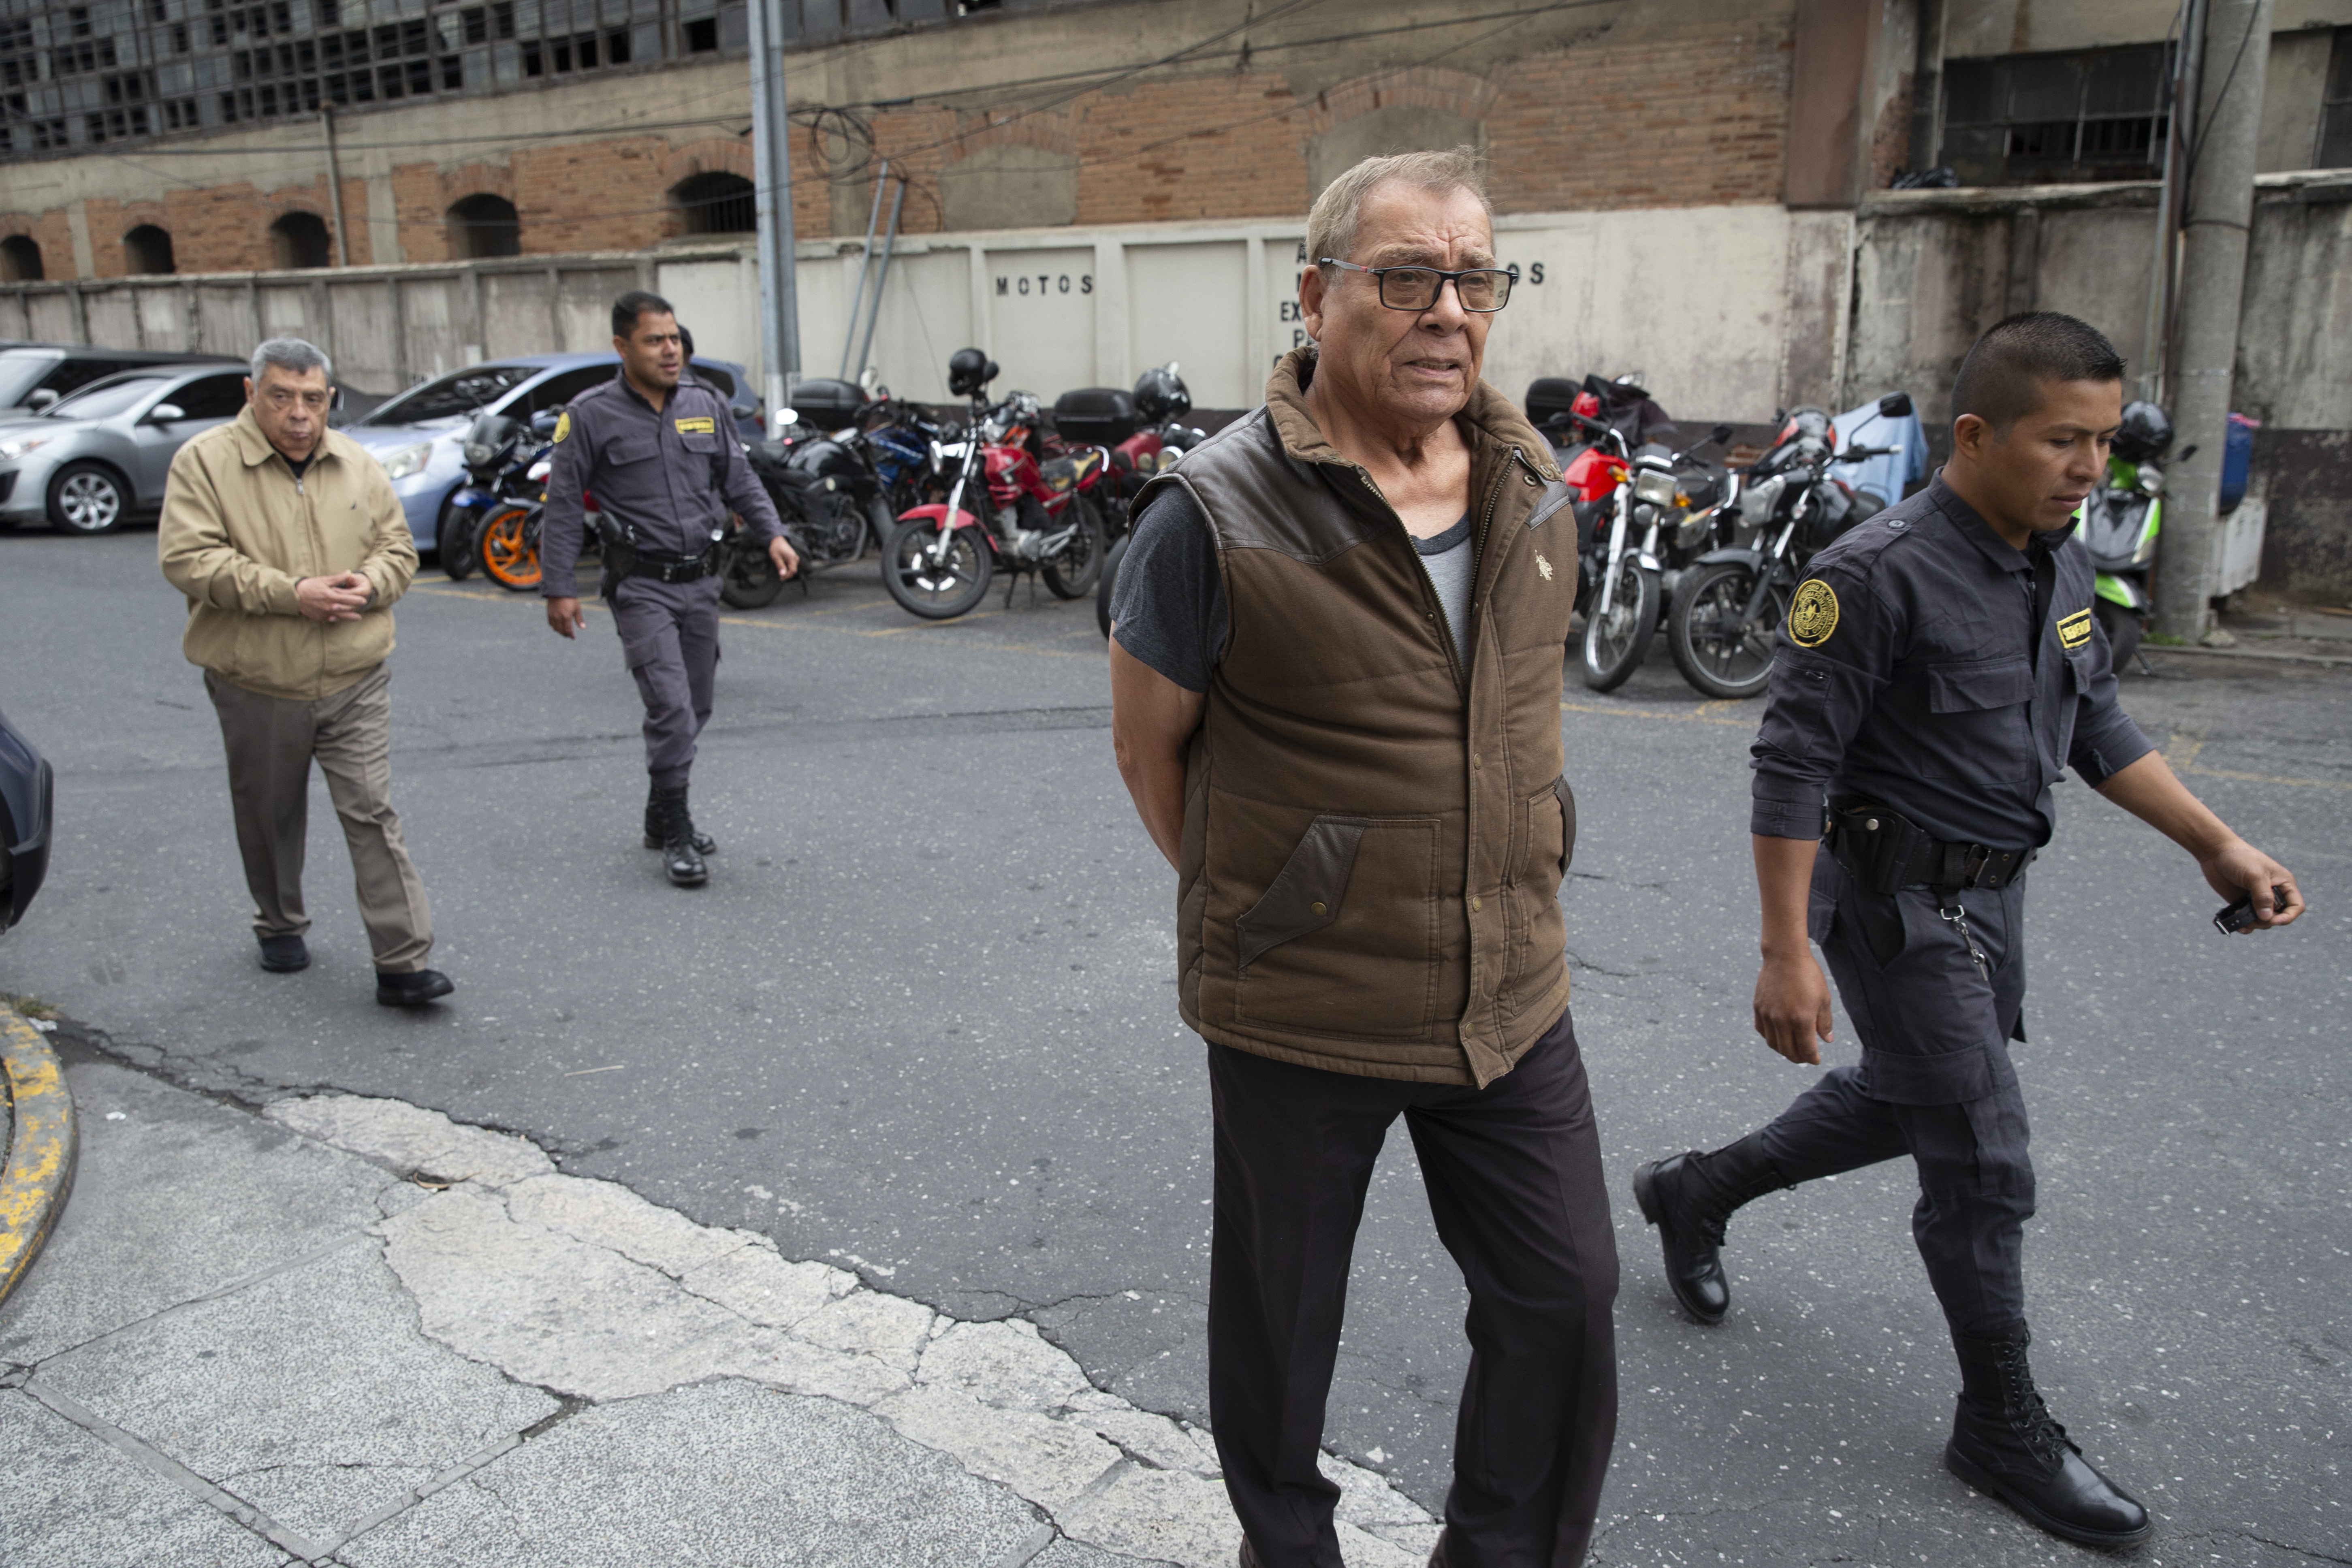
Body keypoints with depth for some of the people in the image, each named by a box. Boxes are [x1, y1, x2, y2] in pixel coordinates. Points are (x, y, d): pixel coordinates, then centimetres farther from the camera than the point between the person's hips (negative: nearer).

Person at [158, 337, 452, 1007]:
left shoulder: (358, 466, 6)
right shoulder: (205, 462, -6)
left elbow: (399, 548, 12)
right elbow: (188, 558, -14)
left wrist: (369, 585, -11)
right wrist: (290, 593, -22)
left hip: (355, 683, 1)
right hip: (255, 684, -1)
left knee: (372, 813, -6)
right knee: (270, 817, 15)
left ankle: (403, 963, -6)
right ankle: (280, 926, 39)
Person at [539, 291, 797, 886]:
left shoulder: (706, 404, 7)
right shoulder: (592, 415, -7)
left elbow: (739, 479, 14)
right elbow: (563, 505, -4)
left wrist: (772, 534, -1)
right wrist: (559, 587, -8)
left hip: (701, 580, 5)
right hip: (641, 585, -5)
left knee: (695, 708, 12)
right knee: (671, 708, -13)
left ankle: (661, 818, 29)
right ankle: (676, 836, -1)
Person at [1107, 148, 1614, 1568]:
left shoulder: (1537, 489, 1)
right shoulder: (1218, 515, -17)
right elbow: (1149, 748, -7)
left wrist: (1514, 898, 13)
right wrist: (1249, 909, 0)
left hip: (1513, 1005, 5)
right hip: (1301, 1020, -4)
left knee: (1566, 1301, 14)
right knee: (1281, 1322, 16)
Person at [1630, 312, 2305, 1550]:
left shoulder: (2059, 565, 4)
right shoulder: (1879, 575, -22)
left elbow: (2097, 726, 16)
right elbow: (1794, 766, -22)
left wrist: (2215, 845, 9)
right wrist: (1787, 954, -24)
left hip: (1992, 892, 9)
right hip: (1900, 900, -9)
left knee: (1900, 1104, 22)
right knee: (1983, 1164, 0)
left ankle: (1693, 1193, 42)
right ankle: (2003, 1428, 19)